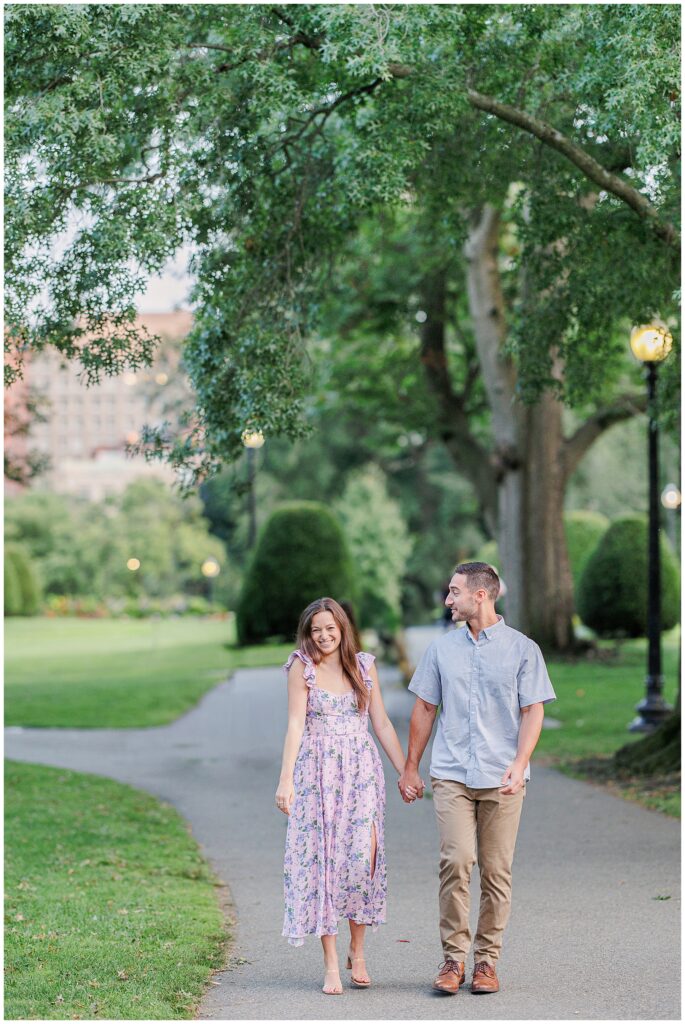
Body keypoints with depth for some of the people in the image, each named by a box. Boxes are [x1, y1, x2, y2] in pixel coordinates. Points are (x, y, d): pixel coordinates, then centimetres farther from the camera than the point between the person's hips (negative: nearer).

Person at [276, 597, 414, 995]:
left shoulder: (364, 665, 8)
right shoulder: (302, 667, 1)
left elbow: (382, 724, 10)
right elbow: (295, 724, -6)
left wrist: (406, 772, 7)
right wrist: (286, 779, -15)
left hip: (362, 770, 2)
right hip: (318, 771, -2)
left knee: (363, 856, -7)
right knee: (322, 858, -3)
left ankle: (357, 951, 11)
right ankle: (331, 963, 1)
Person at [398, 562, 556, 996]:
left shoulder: (523, 649, 3)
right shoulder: (442, 648, 11)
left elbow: (533, 712, 0)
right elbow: (425, 709, 16)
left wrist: (519, 764, -13)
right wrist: (411, 767, 13)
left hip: (502, 778, -1)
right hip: (451, 775, 1)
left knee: (496, 870, 2)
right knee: (455, 862, -10)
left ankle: (487, 959, 10)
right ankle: (454, 956, -2)